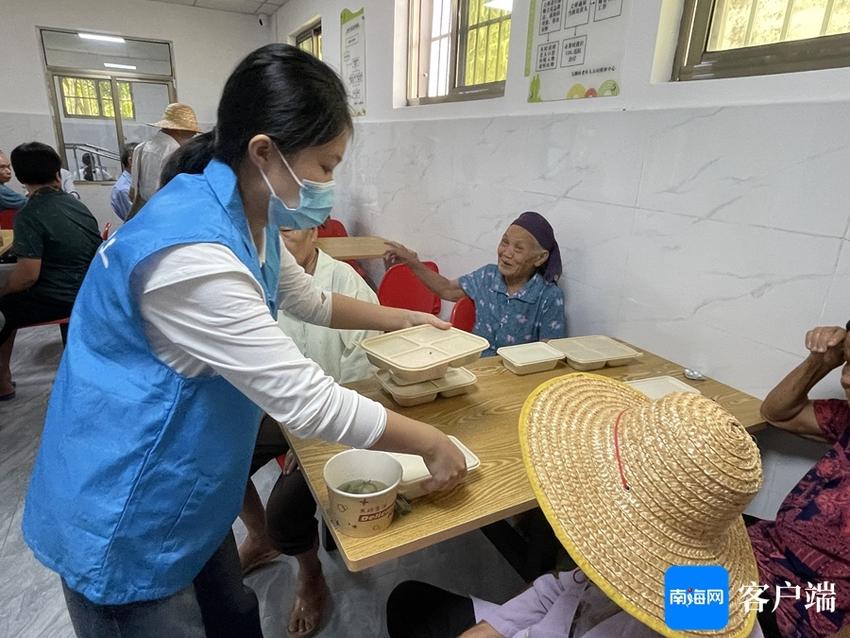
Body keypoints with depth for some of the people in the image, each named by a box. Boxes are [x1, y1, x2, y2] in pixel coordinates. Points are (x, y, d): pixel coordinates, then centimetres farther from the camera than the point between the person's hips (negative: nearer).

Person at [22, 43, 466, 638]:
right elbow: (306, 401, -32)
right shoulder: (191, 251, -33)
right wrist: (433, 443, -20)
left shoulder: (248, 217, -2)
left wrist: (400, 318, 12)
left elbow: (308, 298, 15)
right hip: (124, 521, -8)